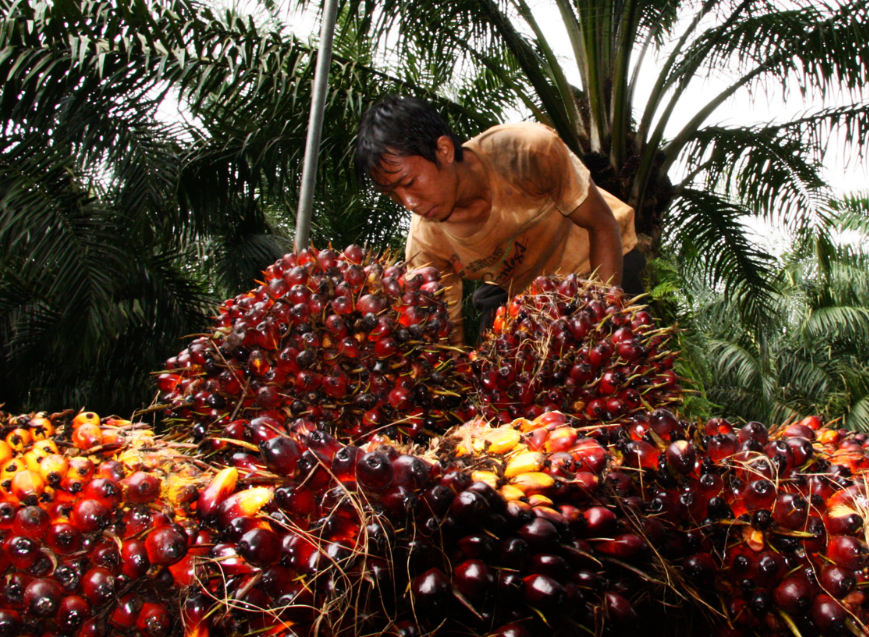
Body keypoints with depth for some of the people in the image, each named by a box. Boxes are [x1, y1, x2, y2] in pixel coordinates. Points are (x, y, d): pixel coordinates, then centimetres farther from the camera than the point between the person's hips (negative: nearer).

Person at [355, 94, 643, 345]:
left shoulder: (531, 151, -34)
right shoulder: (424, 249, -25)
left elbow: (603, 227, -23)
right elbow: (450, 338, -13)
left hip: (598, 260, -1)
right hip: (515, 292, 2)